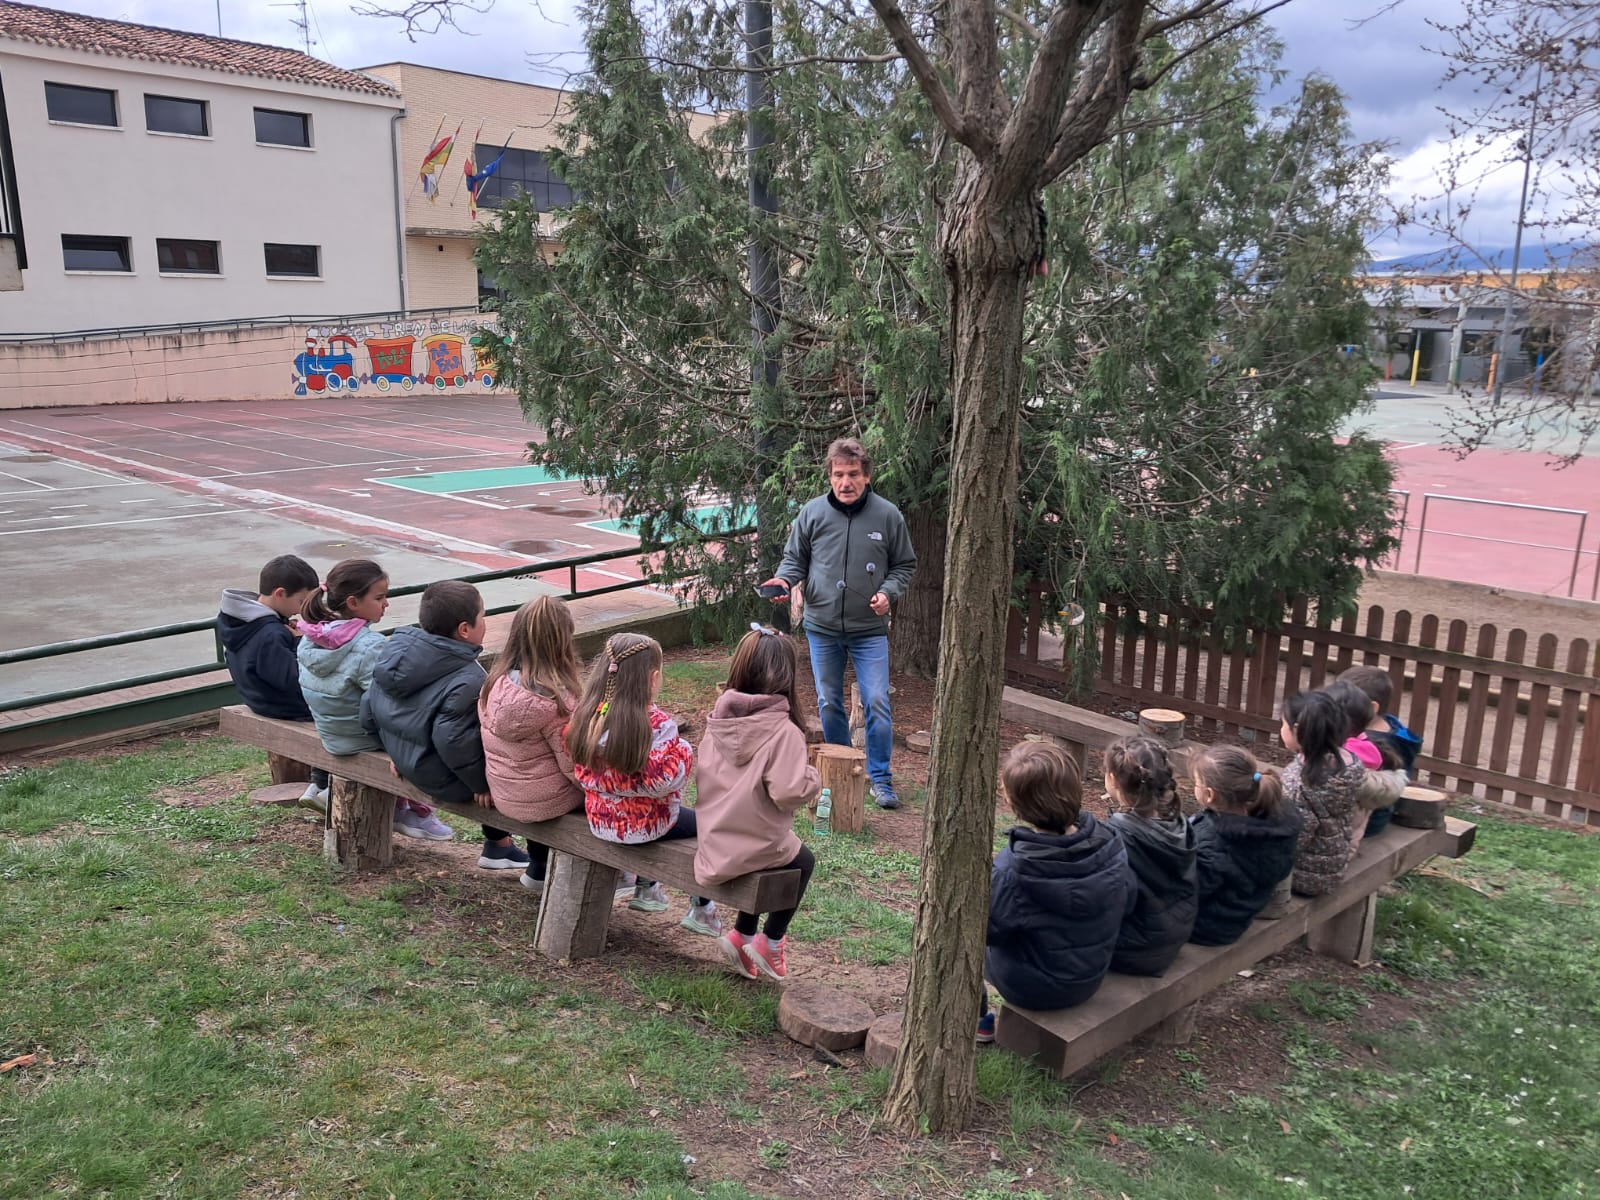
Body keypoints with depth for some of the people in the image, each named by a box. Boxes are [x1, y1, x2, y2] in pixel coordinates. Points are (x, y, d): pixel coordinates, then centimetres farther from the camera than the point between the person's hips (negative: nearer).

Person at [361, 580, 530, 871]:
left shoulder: (397, 648, -1)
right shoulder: (467, 682, -28)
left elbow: (369, 711, 7)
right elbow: (453, 740, -31)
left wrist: (399, 751, 18)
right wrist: (481, 782, -16)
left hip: (408, 763, 9)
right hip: (442, 779, -9)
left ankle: (498, 846, 37)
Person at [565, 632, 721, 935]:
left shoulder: (585, 714, -9)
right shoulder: (658, 725, -27)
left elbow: (579, 769, 2)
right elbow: (667, 780, -24)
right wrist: (684, 751, -10)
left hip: (599, 819, 7)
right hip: (644, 824, -6)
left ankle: (645, 888, 49)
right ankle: (701, 910, 28)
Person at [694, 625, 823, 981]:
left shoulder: (719, 720, -3)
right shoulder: (783, 731, -23)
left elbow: (703, 777, 6)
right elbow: (789, 792, -28)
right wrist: (813, 778, -9)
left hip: (713, 843, 6)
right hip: (757, 846, -6)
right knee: (802, 862, 25)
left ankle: (742, 935, 31)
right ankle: (770, 942, 29)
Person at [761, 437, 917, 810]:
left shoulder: (888, 515, -5)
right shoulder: (812, 513, -4)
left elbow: (905, 565, 5)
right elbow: (795, 558, 8)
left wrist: (888, 592, -12)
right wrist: (783, 579, -13)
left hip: (870, 630, -2)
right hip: (822, 628, 2)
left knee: (876, 703, -4)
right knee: (829, 703, 13)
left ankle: (880, 778, 11)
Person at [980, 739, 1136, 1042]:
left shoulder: (1013, 870, -32)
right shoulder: (1110, 844, -18)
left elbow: (989, 929, -19)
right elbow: (1128, 901, -2)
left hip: (1033, 990, -5)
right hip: (1091, 981, 5)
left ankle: (978, 1020, 34)